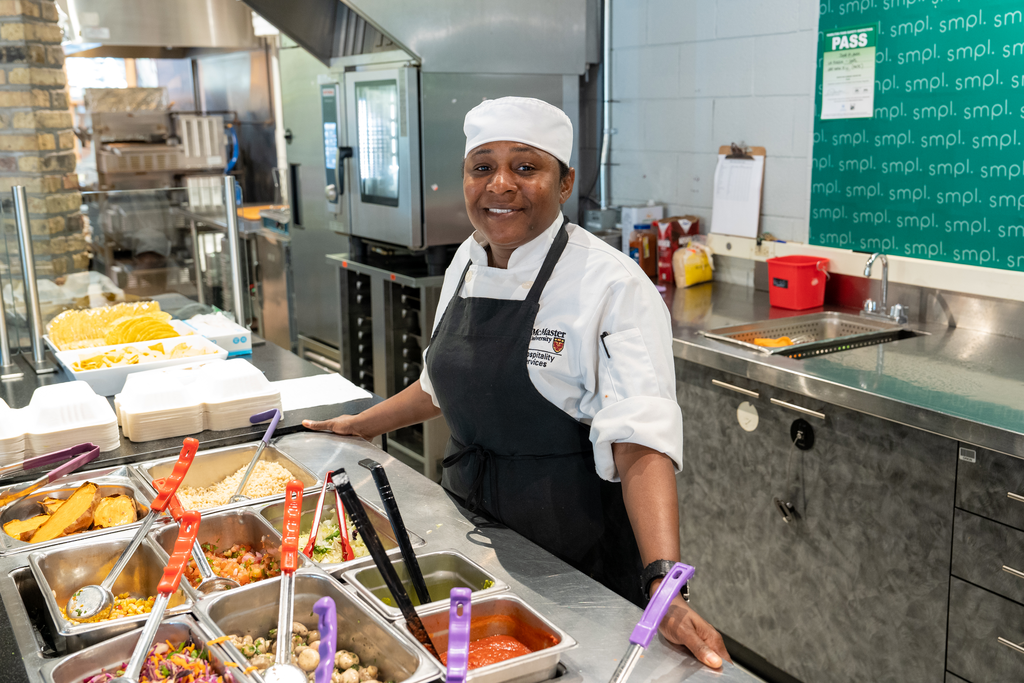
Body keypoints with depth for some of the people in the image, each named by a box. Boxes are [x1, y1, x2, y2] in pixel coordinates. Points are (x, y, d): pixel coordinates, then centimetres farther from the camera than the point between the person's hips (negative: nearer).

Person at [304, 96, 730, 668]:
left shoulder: (614, 286, -20)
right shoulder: (467, 264, 3)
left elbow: (641, 440, -29)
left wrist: (665, 584, -39)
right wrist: (364, 424, 24)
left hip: (573, 548, -6)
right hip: (471, 518, 7)